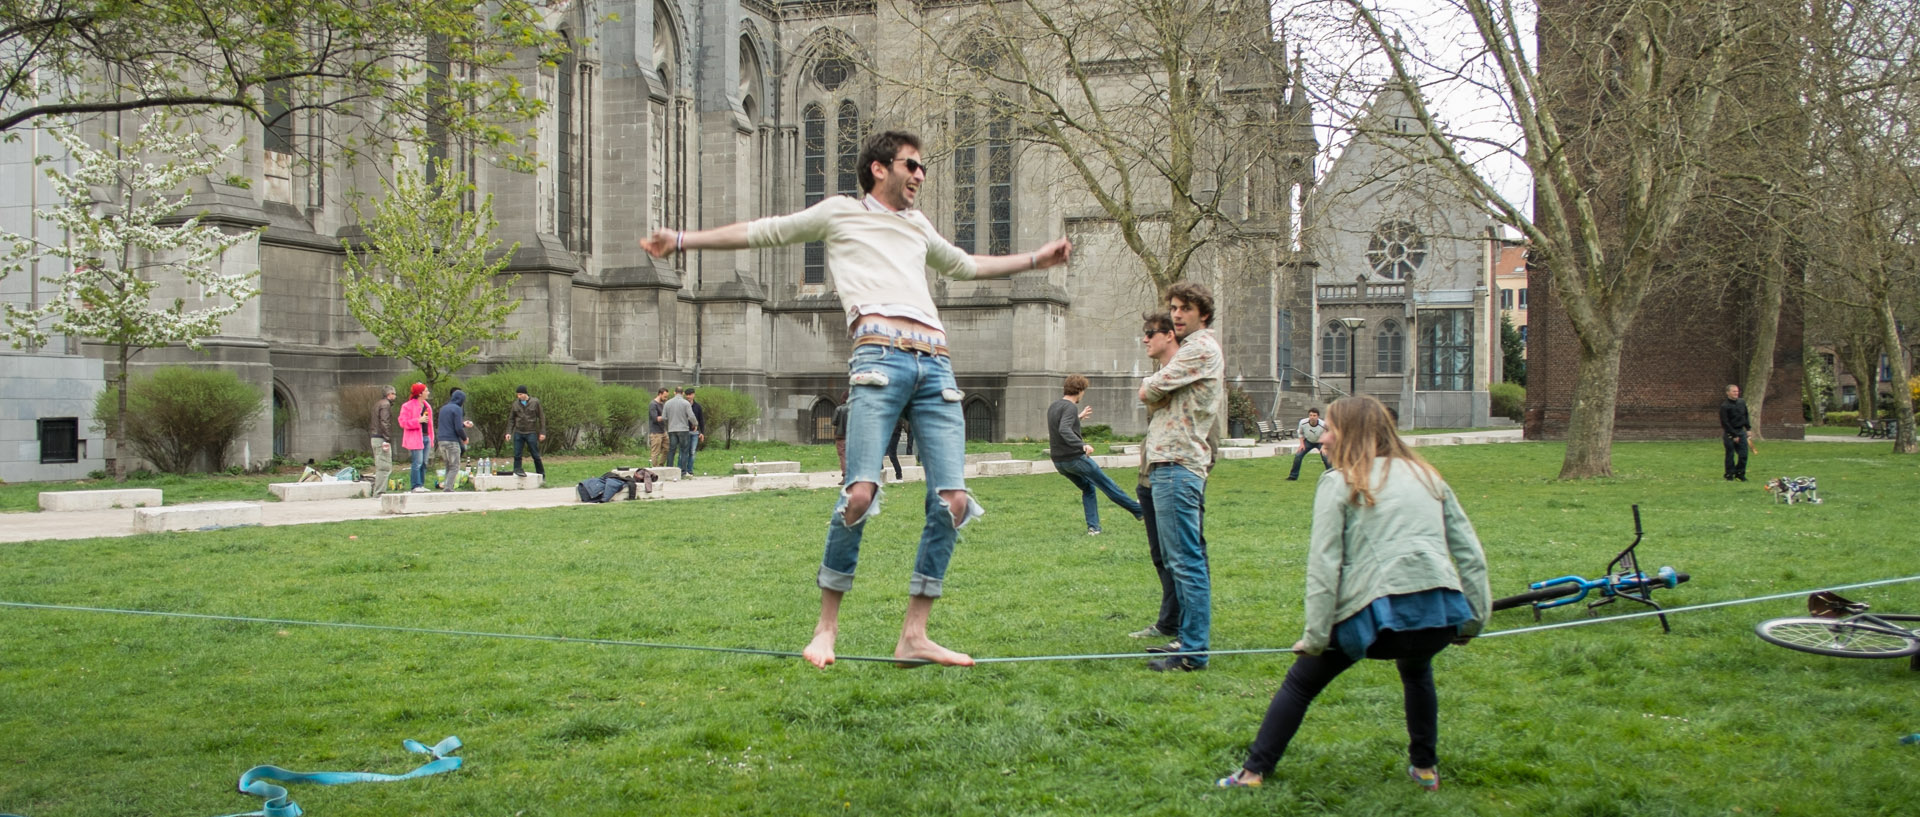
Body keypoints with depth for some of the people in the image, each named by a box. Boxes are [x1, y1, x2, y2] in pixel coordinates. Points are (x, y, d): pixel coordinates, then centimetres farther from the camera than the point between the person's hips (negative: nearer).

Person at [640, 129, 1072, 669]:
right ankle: (826, 625, -1)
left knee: (954, 501, -6)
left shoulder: (917, 225, 34)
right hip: (881, 358, -5)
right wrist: (683, 240, 16)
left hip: (937, 365, 6)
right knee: (860, 493, -18)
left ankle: (914, 636, 2)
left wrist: (1035, 259, 51)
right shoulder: (840, 213, 20)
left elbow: (965, 265, 50)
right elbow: (759, 233, 22)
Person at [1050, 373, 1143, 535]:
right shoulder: (1070, 407, -16)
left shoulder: (1053, 407, 11)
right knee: (1106, 485, 6)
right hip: (1075, 458, -8)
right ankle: (1138, 509, 18)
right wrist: (1083, 446, -43)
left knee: (1088, 489, 21)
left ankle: (1093, 527, 11)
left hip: (1059, 461, 8)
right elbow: (1064, 430, -33)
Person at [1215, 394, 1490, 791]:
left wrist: (1315, 636, -5)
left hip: (1379, 613, -5)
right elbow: (1471, 554, 14)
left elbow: (1324, 565, -5)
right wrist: (1475, 618, 17)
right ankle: (1425, 769, 38)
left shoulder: (1339, 482, 5)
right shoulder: (1428, 477, 20)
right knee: (1416, 668, 39)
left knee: (1301, 681, 16)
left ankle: (1252, 774, 14)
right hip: (1443, 614, 5)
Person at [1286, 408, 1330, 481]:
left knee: (1325, 456, -22)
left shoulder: (1323, 425, -32)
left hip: (1320, 442, -2)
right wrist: (1302, 443, -11)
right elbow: (1300, 433, -2)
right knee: (1298, 455, -10)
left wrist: (1324, 447, -31)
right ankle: (1293, 476, 6)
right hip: (1308, 441, 2)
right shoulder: (1303, 423, -25)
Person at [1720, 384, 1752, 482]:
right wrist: (1734, 435, -14)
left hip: (1741, 431, 5)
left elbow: (1746, 417, 18)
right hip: (1729, 434, -5)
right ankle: (1730, 474, 10)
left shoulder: (1742, 403, 7)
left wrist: (1748, 429, 8)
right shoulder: (1724, 406, -13)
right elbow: (1725, 423, -13)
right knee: (1730, 455, 0)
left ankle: (1740, 473, 12)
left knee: (1743, 454, 1)